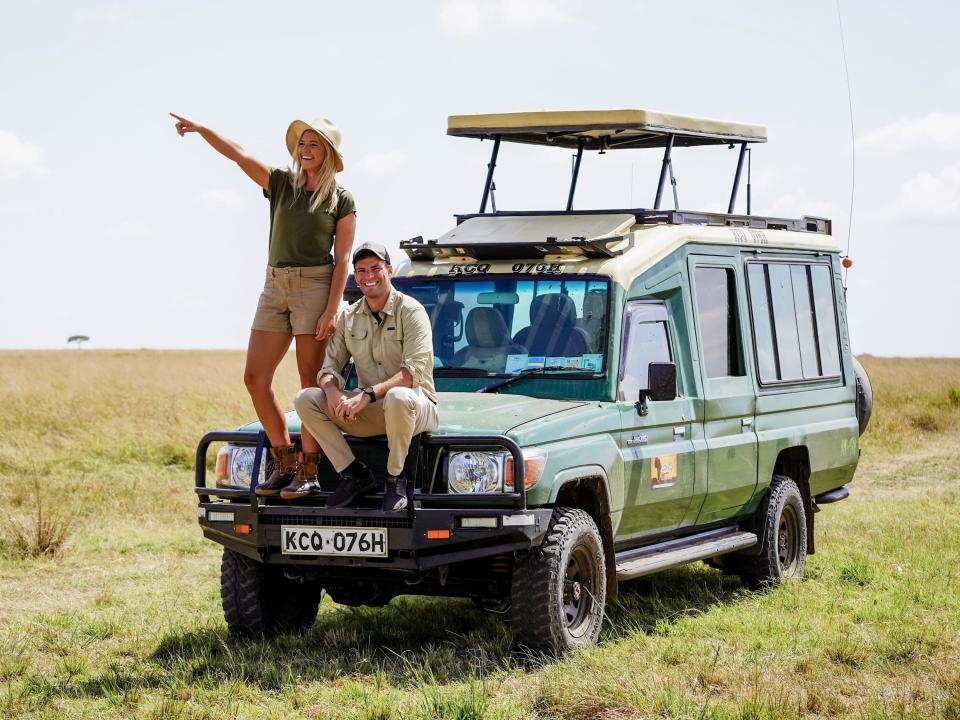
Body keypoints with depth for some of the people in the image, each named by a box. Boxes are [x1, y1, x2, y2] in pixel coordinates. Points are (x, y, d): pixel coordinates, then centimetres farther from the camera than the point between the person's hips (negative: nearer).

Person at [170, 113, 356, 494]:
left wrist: (331, 310, -13)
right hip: (275, 288, 5)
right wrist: (201, 129, -16)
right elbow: (238, 155, -2)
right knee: (255, 377, 0)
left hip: (314, 287, -5)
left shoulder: (342, 200, 0)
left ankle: (308, 470, 0)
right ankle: (284, 461, 11)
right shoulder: (281, 184, 11)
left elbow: (342, 259, -5)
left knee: (311, 381, -3)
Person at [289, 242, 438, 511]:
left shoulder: (410, 311, -9)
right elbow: (329, 365, 6)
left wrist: (368, 394, -30)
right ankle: (354, 474, -10)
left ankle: (395, 479, -18)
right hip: (369, 412, 6)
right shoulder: (350, 317, 9)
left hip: (417, 408, -5)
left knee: (398, 397, -42)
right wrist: (333, 391, -19)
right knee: (305, 398, -13)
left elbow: (415, 371, -20)